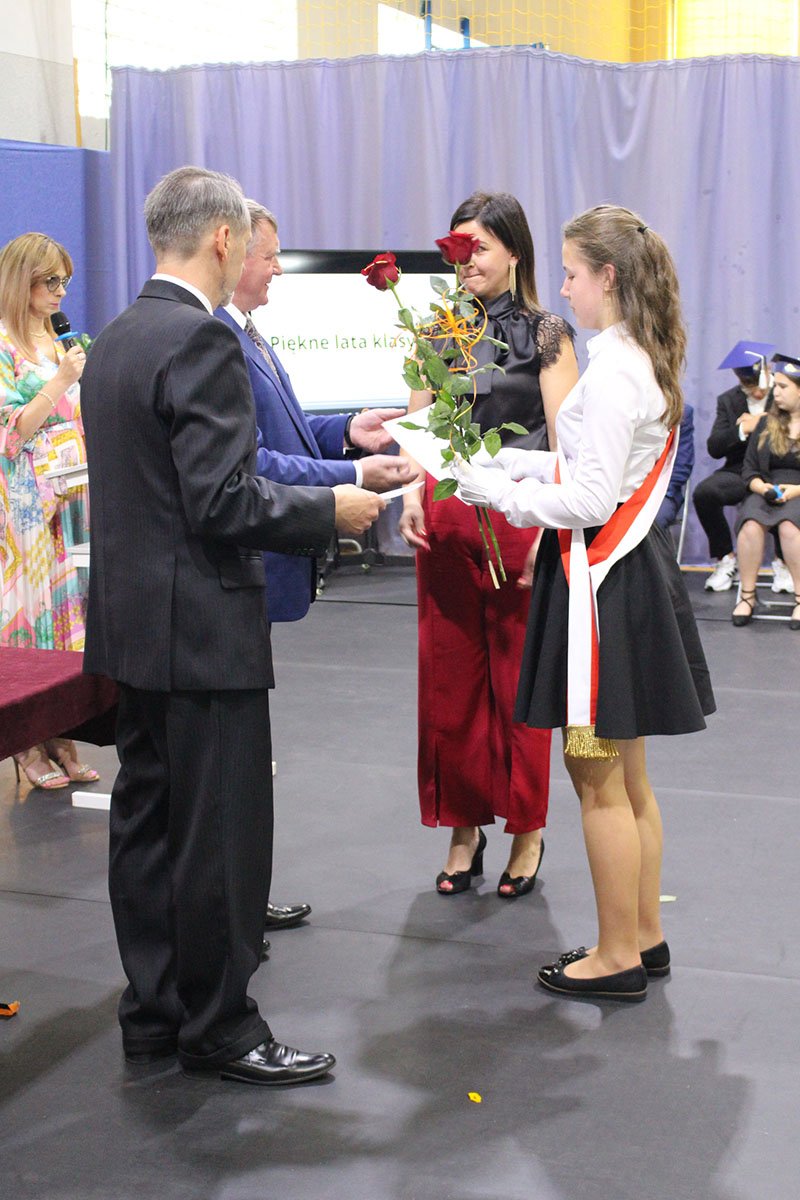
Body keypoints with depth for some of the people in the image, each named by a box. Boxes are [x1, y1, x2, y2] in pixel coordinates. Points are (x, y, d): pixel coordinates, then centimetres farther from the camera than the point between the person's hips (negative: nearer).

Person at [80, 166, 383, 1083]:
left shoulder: (116, 338, 12)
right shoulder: (202, 340, -17)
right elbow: (222, 501, -23)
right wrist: (331, 510, -9)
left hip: (133, 624, 10)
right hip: (200, 627, -10)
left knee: (148, 819, 15)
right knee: (219, 834, 1)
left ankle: (153, 1010, 26)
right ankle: (217, 1028, 13)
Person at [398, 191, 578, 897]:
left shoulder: (546, 335, -1)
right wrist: (411, 494, -5)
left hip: (518, 520, -4)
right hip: (446, 521, 4)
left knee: (521, 681, 3)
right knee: (448, 680, 7)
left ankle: (526, 832, 18)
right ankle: (464, 828, 21)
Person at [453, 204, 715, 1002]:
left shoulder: (612, 371, -19)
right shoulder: (646, 361, 11)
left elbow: (593, 500, -22)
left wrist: (500, 493, -13)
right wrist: (529, 465, 11)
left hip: (603, 577, -10)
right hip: (632, 568, 10)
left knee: (598, 777, 1)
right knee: (625, 775, 17)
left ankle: (618, 957, 12)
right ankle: (644, 937, 28)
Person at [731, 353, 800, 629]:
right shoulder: (767, 423, 18)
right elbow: (749, 469, 15)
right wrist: (761, 487, -6)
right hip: (767, 493, 3)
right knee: (751, 525, -31)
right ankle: (747, 595, -20)